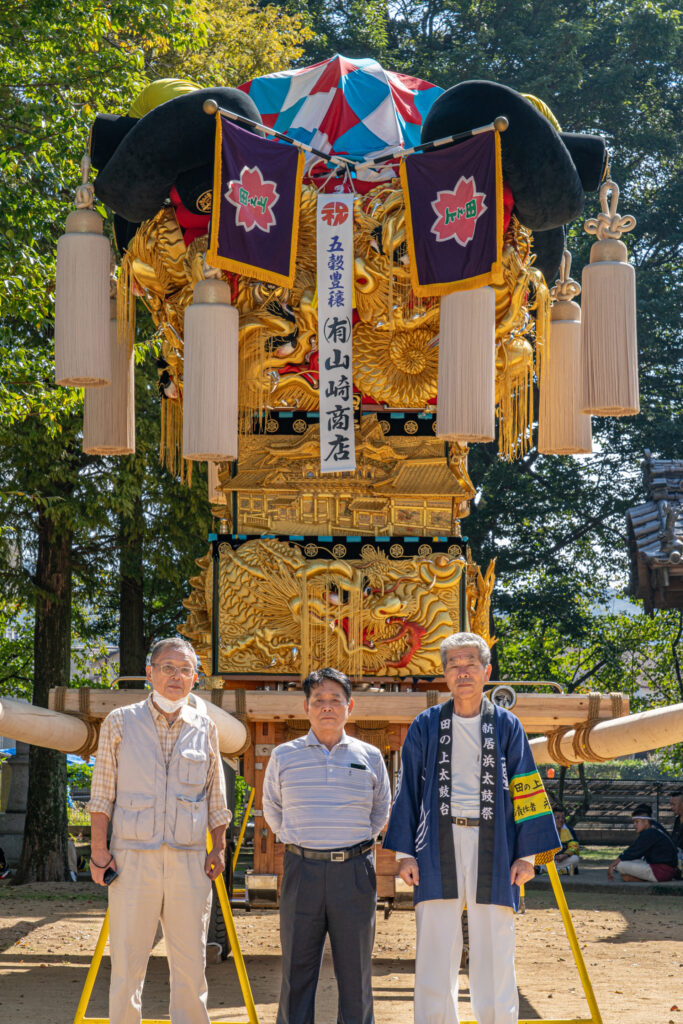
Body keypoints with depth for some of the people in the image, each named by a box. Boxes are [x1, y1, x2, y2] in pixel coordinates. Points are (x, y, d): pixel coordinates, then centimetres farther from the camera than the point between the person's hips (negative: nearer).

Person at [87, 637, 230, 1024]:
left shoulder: (205, 728, 11)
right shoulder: (120, 723, 5)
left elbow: (216, 798, 17)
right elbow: (103, 793, 5)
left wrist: (219, 847, 8)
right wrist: (99, 847, -2)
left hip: (190, 860, 2)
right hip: (133, 858, -2)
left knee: (191, 965, 3)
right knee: (127, 963, -1)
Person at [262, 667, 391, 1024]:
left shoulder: (369, 757, 7)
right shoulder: (284, 756, 6)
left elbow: (380, 811, 21)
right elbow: (272, 810, 21)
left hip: (355, 872, 0)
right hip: (302, 870, 0)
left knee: (355, 968, 4)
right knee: (297, 967, 2)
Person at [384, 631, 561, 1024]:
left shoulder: (507, 726, 9)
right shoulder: (426, 726, 10)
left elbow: (526, 790, 7)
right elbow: (408, 791, 11)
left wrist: (527, 854, 1)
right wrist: (405, 853, 5)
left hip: (493, 845, 0)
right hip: (438, 846, 0)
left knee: (495, 960, -1)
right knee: (435, 957, -1)